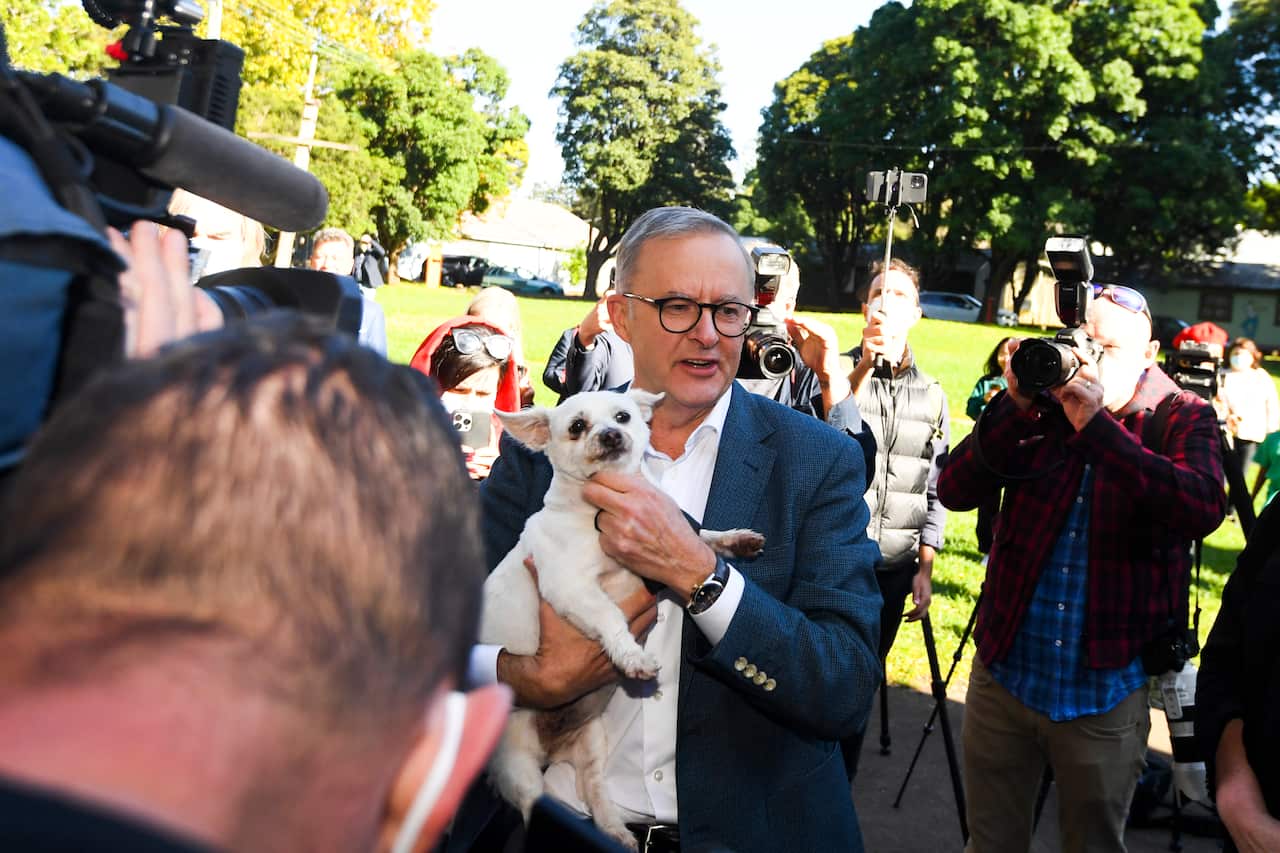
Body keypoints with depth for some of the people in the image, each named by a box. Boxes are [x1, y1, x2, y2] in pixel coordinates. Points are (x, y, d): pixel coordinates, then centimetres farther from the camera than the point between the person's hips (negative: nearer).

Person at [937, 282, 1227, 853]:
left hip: (1105, 690, -2)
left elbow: (1203, 509, -25)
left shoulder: (1182, 418, -4)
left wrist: (1096, 424, -27)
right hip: (1005, 673, 2)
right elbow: (954, 491, -10)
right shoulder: (1042, 408, 0)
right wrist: (1016, 406, -21)